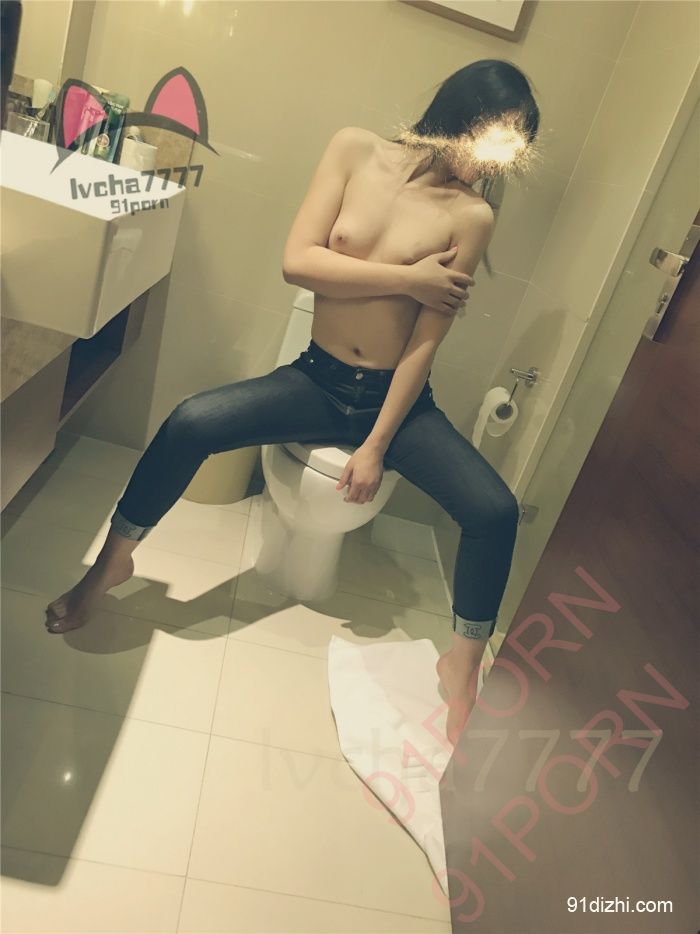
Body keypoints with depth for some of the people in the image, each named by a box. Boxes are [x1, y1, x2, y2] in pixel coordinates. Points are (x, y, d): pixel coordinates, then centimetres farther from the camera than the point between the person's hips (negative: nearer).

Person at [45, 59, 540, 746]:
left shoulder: (471, 216, -5)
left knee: (495, 510, -20)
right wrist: (407, 278, -14)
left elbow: (425, 343, -10)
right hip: (317, 379, 1)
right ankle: (114, 560, 4)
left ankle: (462, 668, 3)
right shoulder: (355, 149, -1)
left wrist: (377, 445, -13)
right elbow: (297, 261, -11)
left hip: (397, 396, 0)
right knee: (189, 422, -22)